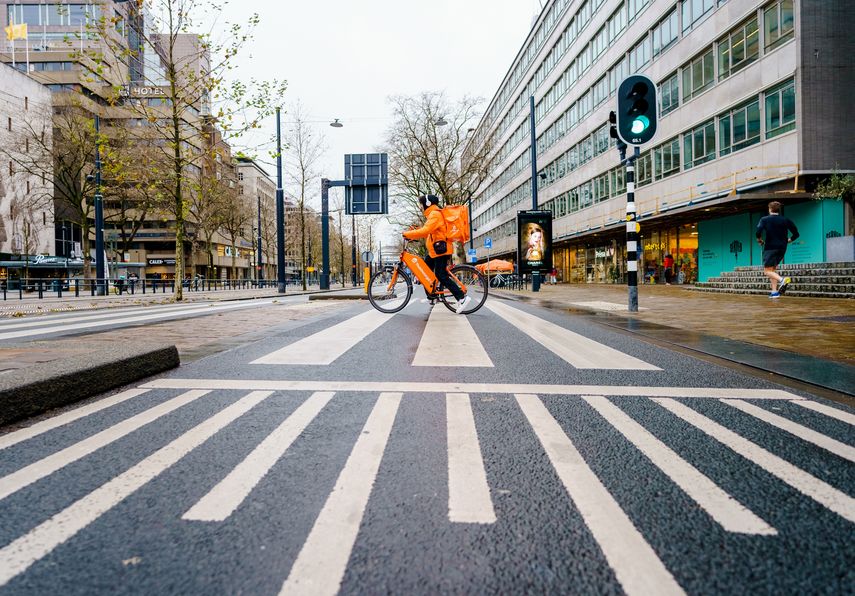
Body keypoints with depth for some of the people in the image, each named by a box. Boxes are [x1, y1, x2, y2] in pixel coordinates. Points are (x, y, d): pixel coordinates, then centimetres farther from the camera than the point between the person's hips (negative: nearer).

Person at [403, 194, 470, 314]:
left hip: (441, 250, -11)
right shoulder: (432, 214, 21)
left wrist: (407, 234, -20)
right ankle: (431, 297, 22)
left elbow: (425, 231, -26)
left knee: (441, 276, -12)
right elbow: (428, 232, 18)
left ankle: (462, 298, -13)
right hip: (435, 250, 11)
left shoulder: (435, 214, -13)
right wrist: (412, 236, 7)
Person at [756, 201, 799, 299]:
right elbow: (796, 234, 6)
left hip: (770, 247, -5)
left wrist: (759, 240, -1)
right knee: (772, 269, 17)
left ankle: (782, 280, -31)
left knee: (767, 270, -2)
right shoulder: (785, 220, 9)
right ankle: (774, 291, 8)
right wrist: (788, 240, 20)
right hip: (782, 248, 5)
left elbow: (758, 231, -18)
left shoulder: (764, 219, -2)